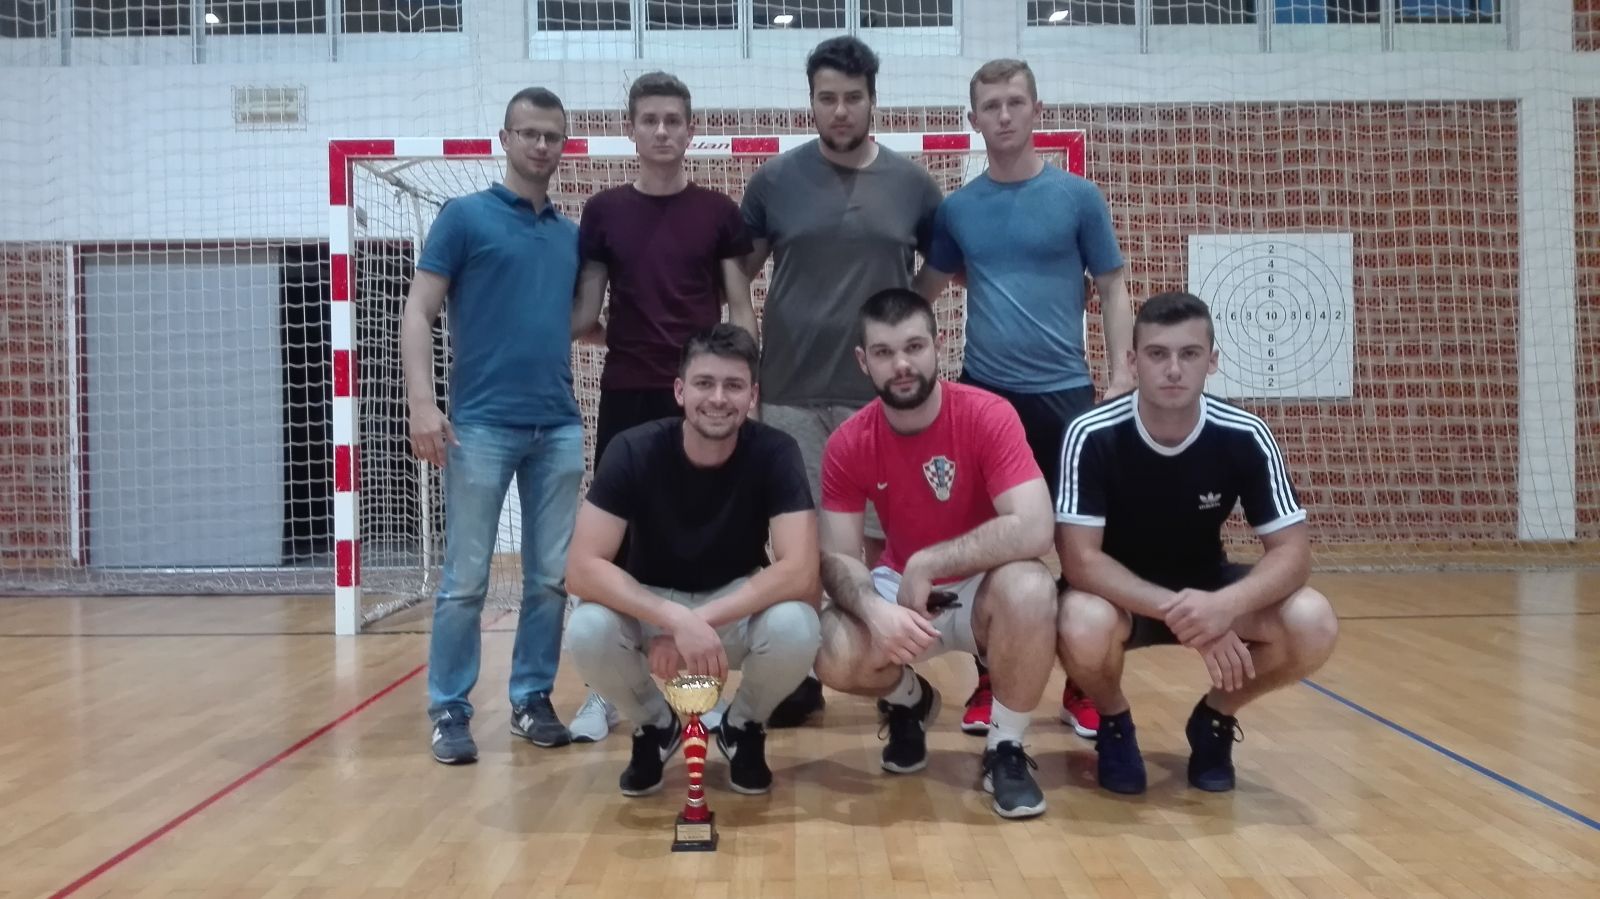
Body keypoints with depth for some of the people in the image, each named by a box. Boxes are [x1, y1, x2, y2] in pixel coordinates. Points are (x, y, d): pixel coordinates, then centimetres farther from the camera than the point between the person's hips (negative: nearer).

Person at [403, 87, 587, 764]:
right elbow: (419, 312, -3)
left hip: (559, 428, 5)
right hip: (481, 426, -5)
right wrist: (423, 404, -14)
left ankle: (532, 699, 20)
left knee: (551, 578, 8)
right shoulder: (464, 216, 1)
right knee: (465, 580, -1)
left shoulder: (573, 235, 15)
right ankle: (449, 711, 10)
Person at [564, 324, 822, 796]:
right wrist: (675, 619, -40)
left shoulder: (775, 452, -20)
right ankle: (654, 725, 2)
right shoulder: (634, 450, -21)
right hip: (652, 605, 0)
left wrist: (700, 621, -35)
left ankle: (744, 726, 2)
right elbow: (582, 567, -27)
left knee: (796, 626, -33)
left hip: (740, 605, 0)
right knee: (588, 629, -32)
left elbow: (800, 571, -29)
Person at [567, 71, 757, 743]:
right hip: (627, 393, 1)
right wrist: (616, 335, -14)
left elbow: (741, 312, 4)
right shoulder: (604, 211, 6)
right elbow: (585, 314, 6)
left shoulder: (718, 213, 4)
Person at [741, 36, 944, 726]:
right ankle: (800, 672, 18)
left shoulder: (912, 184, 3)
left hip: (882, 394, 0)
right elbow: (736, 274, 8)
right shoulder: (775, 180, 1)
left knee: (881, 539, 7)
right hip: (792, 392, 0)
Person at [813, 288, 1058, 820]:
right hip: (899, 589, 3)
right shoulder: (848, 444, -11)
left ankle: (1006, 749, -10)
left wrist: (926, 564, -29)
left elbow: (1034, 531, -32)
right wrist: (874, 610, -35)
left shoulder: (988, 416, -22)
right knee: (834, 656, -27)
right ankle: (908, 700, 13)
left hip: (981, 589, -2)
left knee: (1030, 589, -37)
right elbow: (837, 557, -12)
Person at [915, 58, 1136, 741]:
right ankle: (990, 681, 18)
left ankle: (1082, 686, 14)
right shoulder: (957, 209, 7)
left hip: (1064, 391, -1)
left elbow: (1112, 289, 3)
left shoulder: (1078, 197, 1)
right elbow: (926, 288, 16)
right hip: (983, 393, 2)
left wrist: (1121, 377, -5)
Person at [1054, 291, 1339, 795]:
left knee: (1312, 626, -25)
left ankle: (1215, 718, 6)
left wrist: (1225, 605, -38)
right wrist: (1177, 610, -37)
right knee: (1083, 627, -37)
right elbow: (1080, 558, -26)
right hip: (1120, 594, -2)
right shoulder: (1092, 436, -24)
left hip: (1210, 589, 2)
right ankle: (1114, 724, 0)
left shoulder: (1245, 438, -17)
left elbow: (1292, 551, -17)